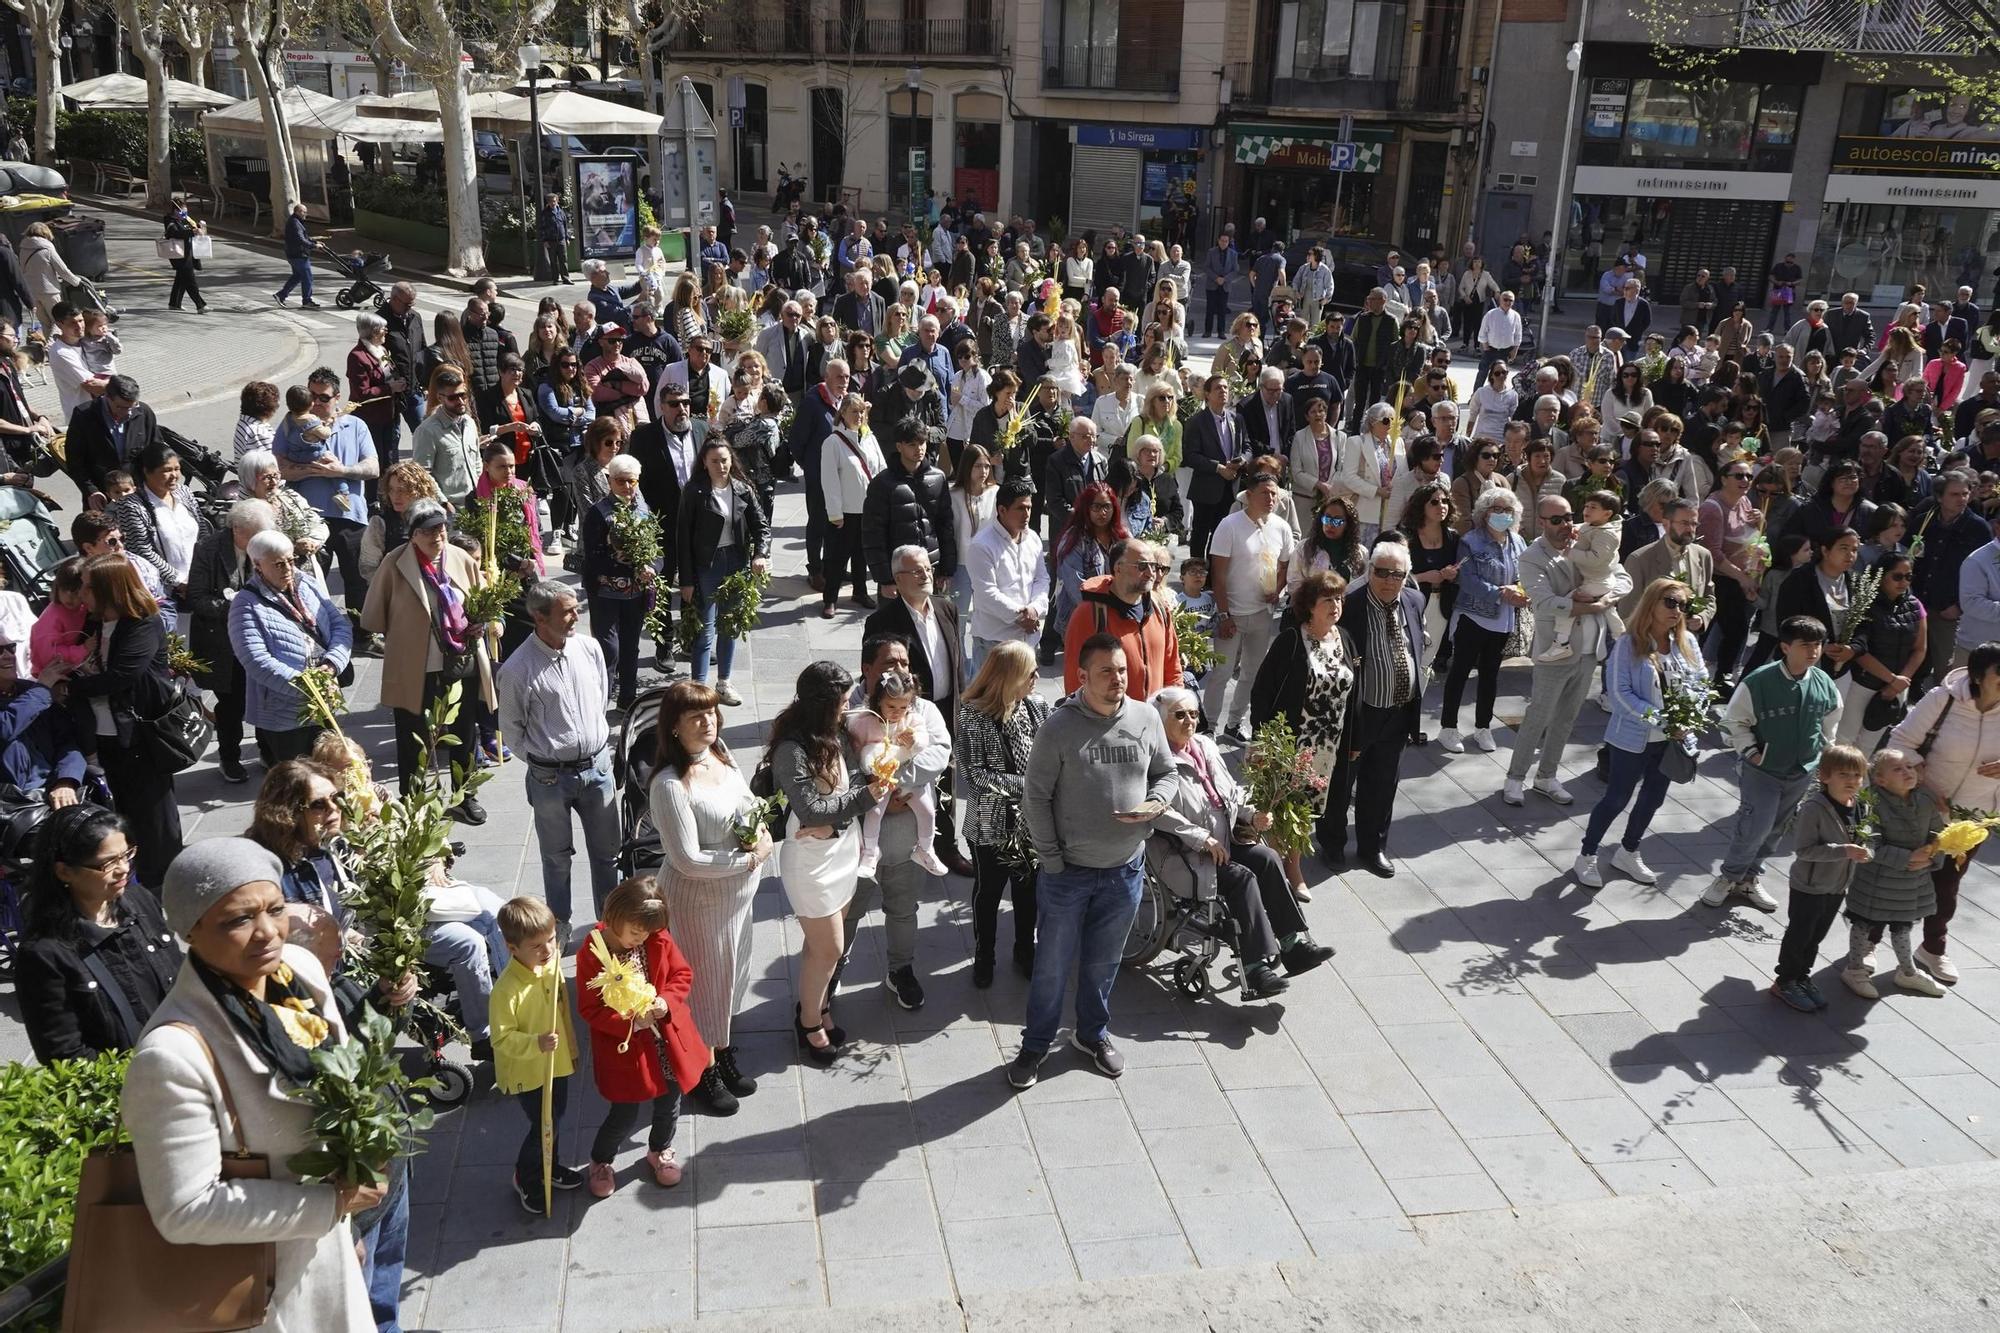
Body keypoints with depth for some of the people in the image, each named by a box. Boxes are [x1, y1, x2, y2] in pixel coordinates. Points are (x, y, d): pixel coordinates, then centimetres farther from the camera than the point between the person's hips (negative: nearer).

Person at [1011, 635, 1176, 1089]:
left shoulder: (1146, 718, -5)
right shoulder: (1059, 727, -15)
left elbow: (1166, 773, 9)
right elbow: (1035, 798, -10)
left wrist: (1155, 803, -13)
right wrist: (1052, 861, -10)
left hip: (1126, 868, 3)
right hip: (1068, 871, -3)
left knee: (1103, 962, 20)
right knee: (1053, 965, 11)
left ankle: (1093, 1033, 43)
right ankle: (1035, 1044, 31)